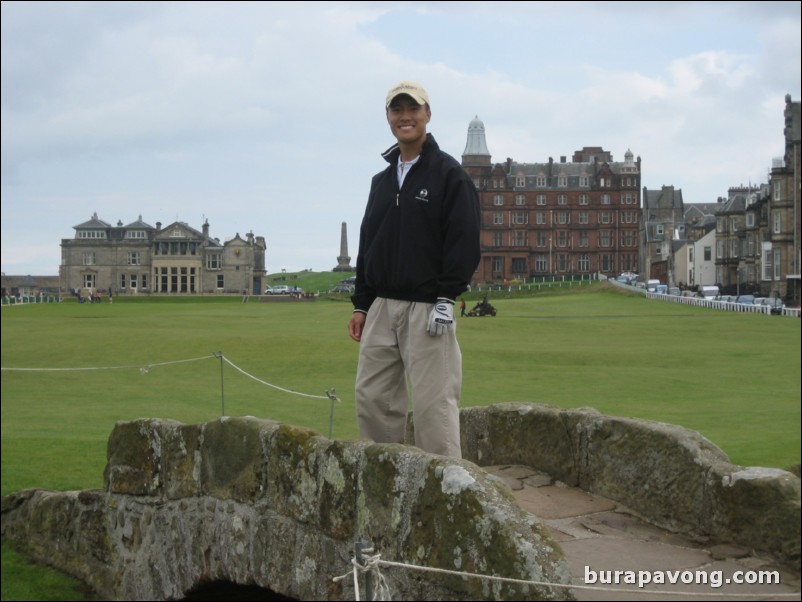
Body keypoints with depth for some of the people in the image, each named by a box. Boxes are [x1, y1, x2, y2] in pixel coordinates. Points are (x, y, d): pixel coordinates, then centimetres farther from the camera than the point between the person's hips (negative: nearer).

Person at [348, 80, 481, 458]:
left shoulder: (449, 174, -2)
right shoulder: (382, 180, 18)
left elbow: (464, 242, -9)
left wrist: (445, 300, -16)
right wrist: (361, 304, 14)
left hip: (426, 307, -7)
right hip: (381, 306, 7)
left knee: (433, 404, -9)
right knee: (372, 399, 5)